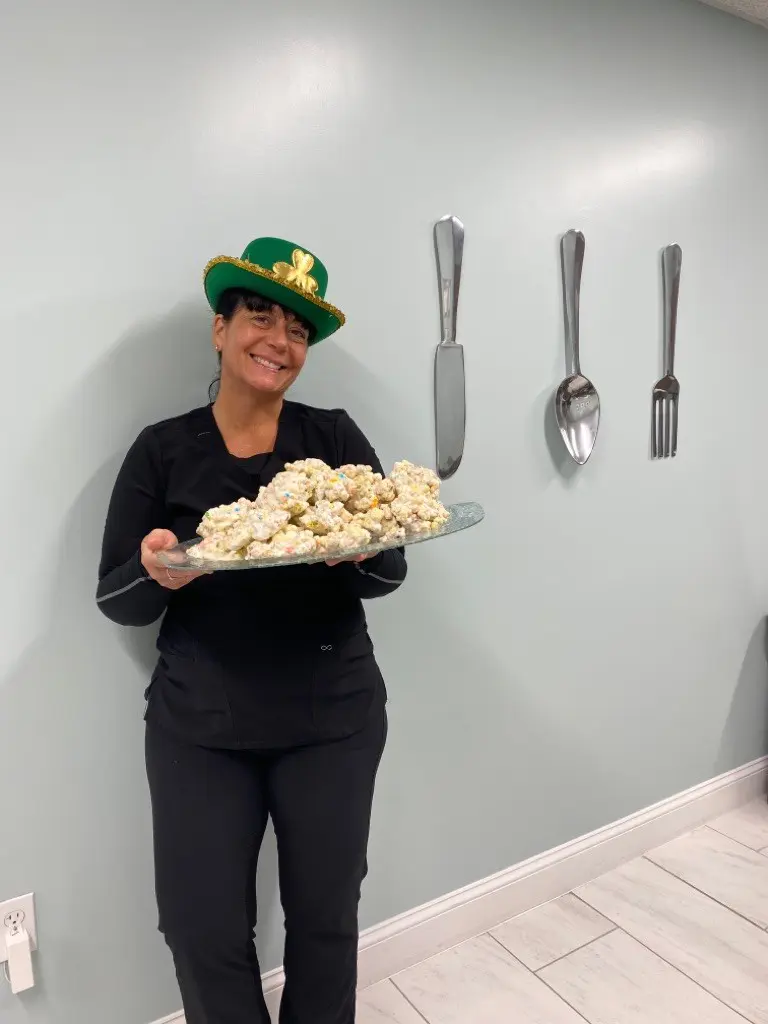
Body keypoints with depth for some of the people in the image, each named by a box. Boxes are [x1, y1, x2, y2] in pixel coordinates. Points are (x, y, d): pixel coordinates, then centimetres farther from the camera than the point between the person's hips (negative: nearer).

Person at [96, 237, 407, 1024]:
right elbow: (117, 600, -2)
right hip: (197, 726, 0)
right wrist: (155, 574, -24)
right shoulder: (162, 450, -2)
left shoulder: (335, 437, -2)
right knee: (202, 929, 7)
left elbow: (390, 571, -5)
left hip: (332, 717, 1)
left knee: (326, 916, 13)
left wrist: (363, 552, -27)